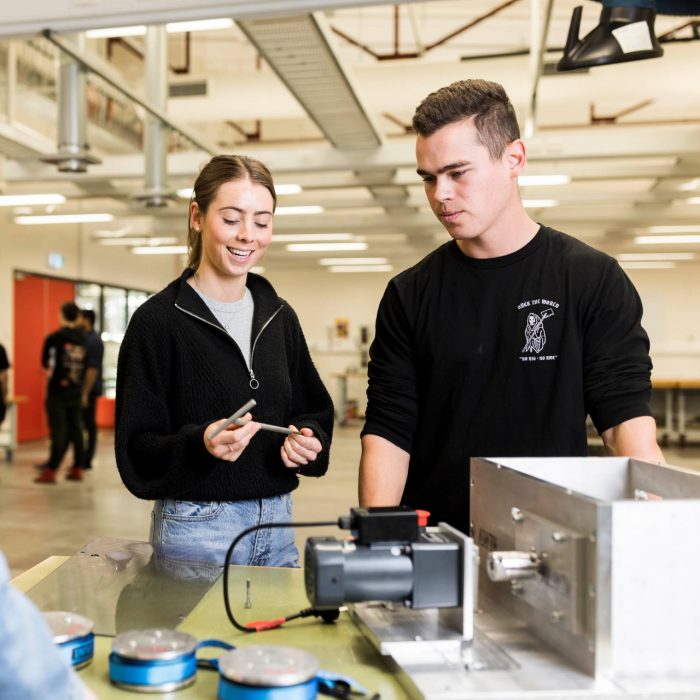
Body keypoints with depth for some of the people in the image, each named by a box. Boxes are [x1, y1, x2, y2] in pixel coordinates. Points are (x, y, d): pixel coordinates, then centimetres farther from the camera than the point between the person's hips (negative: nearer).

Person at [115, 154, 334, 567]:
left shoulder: (280, 317, 7)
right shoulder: (157, 320, -10)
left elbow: (313, 413, 15)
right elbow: (136, 452, -11)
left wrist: (308, 443, -7)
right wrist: (199, 443, -29)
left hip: (278, 523, 5)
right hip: (196, 528, -5)